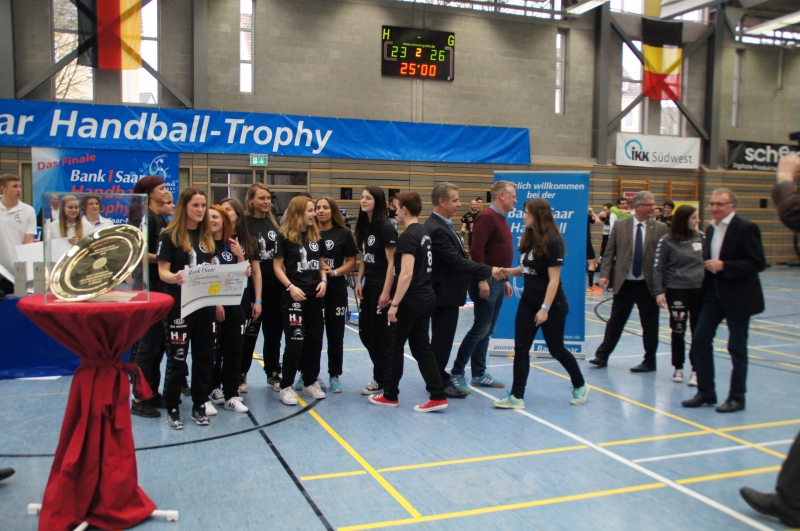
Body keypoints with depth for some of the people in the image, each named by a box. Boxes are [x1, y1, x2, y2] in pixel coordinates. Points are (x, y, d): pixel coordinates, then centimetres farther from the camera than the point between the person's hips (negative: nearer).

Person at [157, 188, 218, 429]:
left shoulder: (207, 236, 11)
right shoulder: (169, 235, -5)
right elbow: (163, 271, -10)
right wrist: (174, 278, -32)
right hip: (179, 304, -5)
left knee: (204, 356, 9)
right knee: (177, 357, 1)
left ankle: (199, 406, 20)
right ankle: (172, 409, 13)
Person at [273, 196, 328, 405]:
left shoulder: (317, 236, 10)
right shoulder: (285, 236, -6)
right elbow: (278, 266, -6)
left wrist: (323, 280, 0)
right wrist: (290, 287, -17)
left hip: (315, 295, 6)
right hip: (294, 296, -5)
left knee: (314, 340, 9)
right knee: (295, 341, -6)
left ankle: (310, 383, 22)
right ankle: (286, 387, 5)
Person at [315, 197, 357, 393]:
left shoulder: (344, 233, 0)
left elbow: (351, 261, 1)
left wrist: (335, 272, -14)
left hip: (336, 290, -1)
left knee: (335, 334, 6)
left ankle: (334, 375, 18)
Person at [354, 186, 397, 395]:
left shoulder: (386, 227, -14)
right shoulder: (364, 226, 9)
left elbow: (392, 262, -16)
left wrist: (386, 292, -20)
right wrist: (359, 281, 7)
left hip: (382, 285, -8)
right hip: (368, 285, 8)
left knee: (377, 333, 0)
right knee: (365, 331, 12)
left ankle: (381, 380, 14)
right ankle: (381, 373, 27)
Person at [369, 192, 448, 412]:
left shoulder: (408, 236, -17)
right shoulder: (423, 233, 12)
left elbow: (407, 274, -24)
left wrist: (394, 304, -20)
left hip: (410, 300, -9)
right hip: (426, 297, 9)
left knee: (394, 347, 7)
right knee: (421, 347, 11)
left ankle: (390, 396, 19)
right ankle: (438, 396, 7)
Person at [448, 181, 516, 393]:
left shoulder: (502, 219, 17)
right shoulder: (487, 217, -13)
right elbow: (476, 250, -21)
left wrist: (505, 279, 20)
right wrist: (482, 280, -24)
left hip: (497, 281, 10)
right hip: (486, 281, -9)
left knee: (487, 330, 11)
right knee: (480, 329, -8)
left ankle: (479, 374, 18)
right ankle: (457, 373, 0)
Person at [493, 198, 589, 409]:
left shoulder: (552, 242, -18)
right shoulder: (529, 239, 6)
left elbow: (554, 278, -20)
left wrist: (545, 308, -23)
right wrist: (508, 271, -5)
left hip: (552, 306, -7)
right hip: (528, 302, 8)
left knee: (556, 349, 7)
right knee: (521, 348, 1)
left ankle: (580, 386, 30)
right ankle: (517, 397, 5)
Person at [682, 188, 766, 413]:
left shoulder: (746, 228, -13)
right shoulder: (711, 229, 9)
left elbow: (758, 263, -18)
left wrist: (724, 266, -24)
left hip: (738, 297, -7)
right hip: (714, 294, 7)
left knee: (737, 347, 3)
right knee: (700, 339, 4)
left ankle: (736, 398, 16)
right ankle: (705, 393, 15)